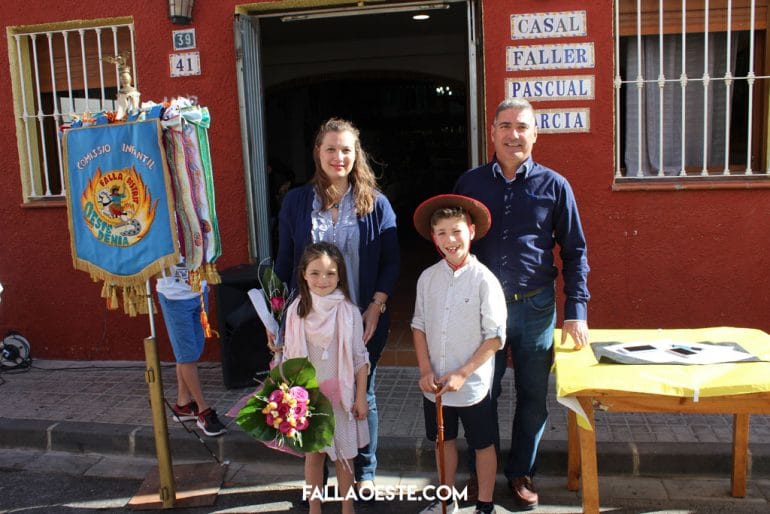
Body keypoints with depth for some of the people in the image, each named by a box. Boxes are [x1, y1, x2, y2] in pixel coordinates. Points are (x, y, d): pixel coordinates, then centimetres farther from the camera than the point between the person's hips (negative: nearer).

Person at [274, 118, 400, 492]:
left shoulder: (375, 203, -2)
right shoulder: (296, 201, 1)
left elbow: (390, 262, -1)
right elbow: (284, 262, 4)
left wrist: (377, 306, -12)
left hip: (362, 320, -1)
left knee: (361, 395, 14)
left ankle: (365, 471, 33)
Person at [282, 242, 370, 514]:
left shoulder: (348, 311, -11)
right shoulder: (296, 311, -6)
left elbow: (359, 358, -5)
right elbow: (290, 357, 1)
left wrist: (361, 397, -5)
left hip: (341, 395, -1)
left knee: (343, 454, 11)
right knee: (313, 454, 14)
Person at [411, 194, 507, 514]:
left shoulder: (484, 280, -16)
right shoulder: (428, 278, -3)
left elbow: (495, 337, -14)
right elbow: (419, 326, 4)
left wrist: (462, 374, -17)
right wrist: (425, 370, -6)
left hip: (472, 385, -4)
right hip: (435, 384, 4)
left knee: (482, 444, 13)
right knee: (444, 439, 21)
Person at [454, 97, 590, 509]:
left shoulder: (554, 186, -1)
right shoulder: (469, 183, 2)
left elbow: (574, 252, 3)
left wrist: (576, 311, -3)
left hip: (536, 307, 0)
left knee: (533, 396, 11)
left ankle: (521, 472, 30)